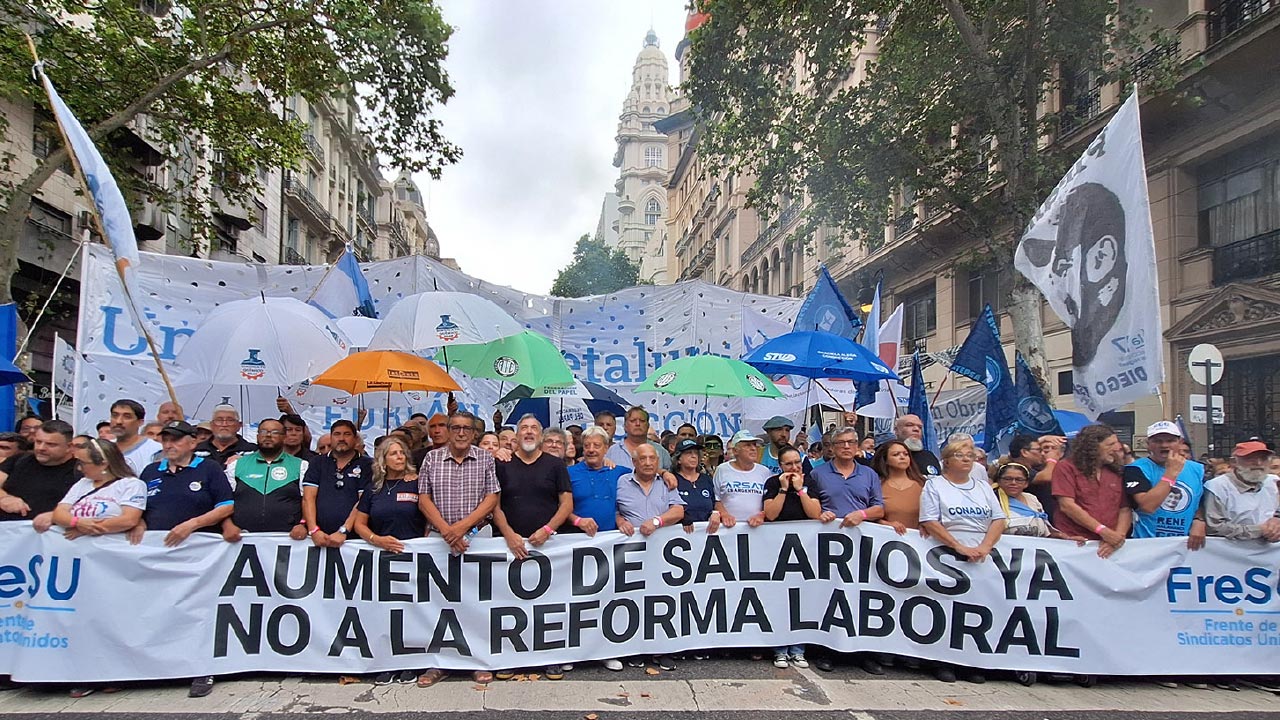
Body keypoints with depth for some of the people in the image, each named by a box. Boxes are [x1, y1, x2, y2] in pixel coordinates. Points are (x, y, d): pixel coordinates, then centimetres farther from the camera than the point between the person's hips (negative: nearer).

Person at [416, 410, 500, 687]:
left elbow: (492, 499, -2)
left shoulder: (485, 459, 3)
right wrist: (446, 530, -10)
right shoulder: (432, 458, 5)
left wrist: (462, 526, -13)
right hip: (439, 539, 1)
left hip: (476, 538, -1)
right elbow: (424, 499, 2)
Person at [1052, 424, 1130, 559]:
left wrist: (1118, 536, -9)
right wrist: (1102, 531, -13)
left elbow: (1125, 510, 9)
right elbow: (1066, 506, -9)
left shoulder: (1116, 473, 14)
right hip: (1073, 542, -3)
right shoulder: (1066, 468, 0)